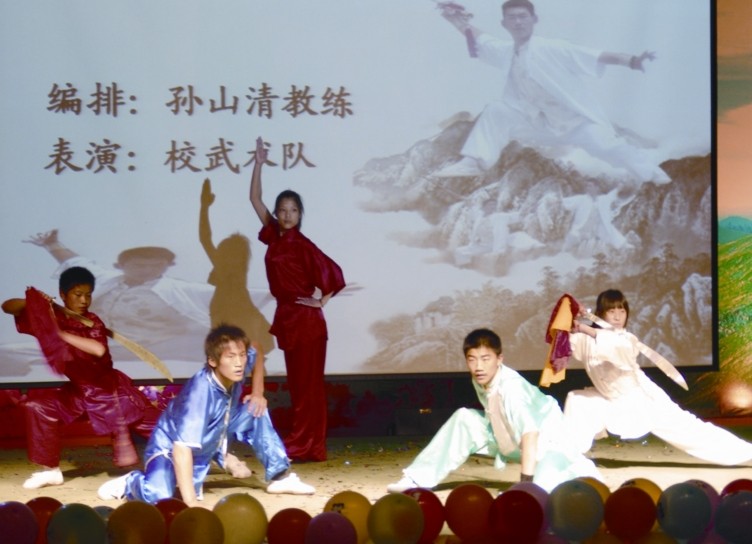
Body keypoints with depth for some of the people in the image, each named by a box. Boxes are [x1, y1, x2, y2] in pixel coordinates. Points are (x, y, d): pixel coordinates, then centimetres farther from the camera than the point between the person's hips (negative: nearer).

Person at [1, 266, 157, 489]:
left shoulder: (92, 322, -14)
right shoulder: (51, 317, -5)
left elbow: (99, 350, -35)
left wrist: (61, 334, -33)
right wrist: (32, 301, -24)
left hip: (110, 388, -3)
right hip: (79, 390, 4)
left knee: (150, 423, 0)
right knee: (38, 405, -13)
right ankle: (50, 470, -5)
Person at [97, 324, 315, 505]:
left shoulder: (235, 369, -17)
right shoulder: (200, 393, -37)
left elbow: (258, 356, 11)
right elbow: (183, 447, -43)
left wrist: (258, 392, -2)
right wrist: (190, 502, -49)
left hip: (209, 440, 8)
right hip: (171, 446, -8)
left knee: (256, 410, -4)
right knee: (157, 495, -34)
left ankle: (279, 477, 9)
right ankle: (132, 482, 2)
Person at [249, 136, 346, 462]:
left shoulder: (301, 245, -12)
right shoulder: (274, 237, 7)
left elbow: (332, 272, -18)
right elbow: (255, 200, 10)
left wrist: (321, 300, -9)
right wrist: (259, 164, 5)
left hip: (306, 319, -7)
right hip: (287, 316, 7)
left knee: (308, 383, -3)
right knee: (296, 383, 10)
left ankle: (306, 447, -2)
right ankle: (302, 444, 14)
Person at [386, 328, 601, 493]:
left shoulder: (512, 386, -31)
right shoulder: (480, 381, -8)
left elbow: (530, 433, -40)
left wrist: (525, 481, -44)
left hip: (545, 441, -8)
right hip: (512, 440, 8)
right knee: (464, 419, -2)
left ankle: (582, 473, -5)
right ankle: (419, 480, 3)